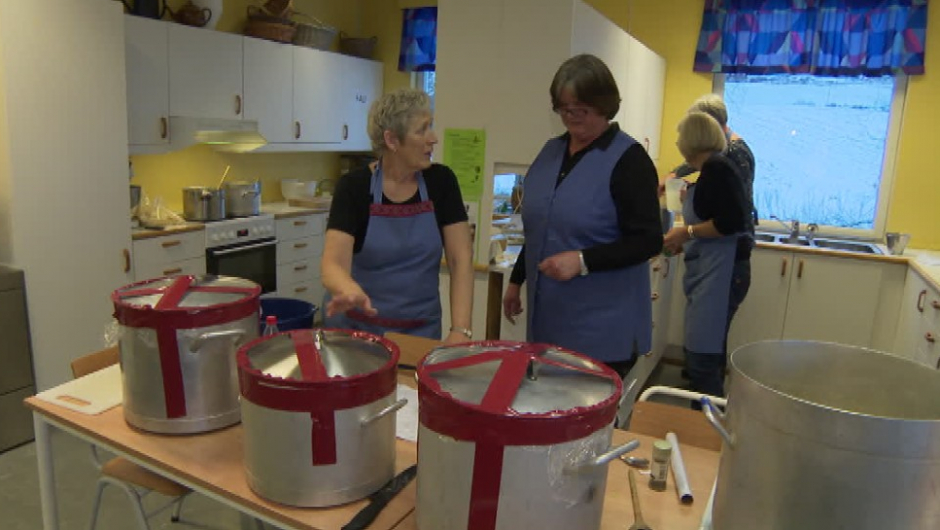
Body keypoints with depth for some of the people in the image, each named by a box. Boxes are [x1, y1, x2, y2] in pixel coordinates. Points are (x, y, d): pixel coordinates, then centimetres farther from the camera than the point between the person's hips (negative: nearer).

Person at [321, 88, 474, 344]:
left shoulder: (441, 181, -6)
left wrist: (460, 330, -19)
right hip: (358, 328, -2)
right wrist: (351, 291, -44)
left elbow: (461, 259, -8)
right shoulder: (354, 187, -13)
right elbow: (333, 264, -21)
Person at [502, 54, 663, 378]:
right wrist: (517, 280, 20)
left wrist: (582, 261, -23)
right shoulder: (552, 151, 10)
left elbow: (648, 241, -13)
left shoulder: (628, 160, -10)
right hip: (547, 317, 6)